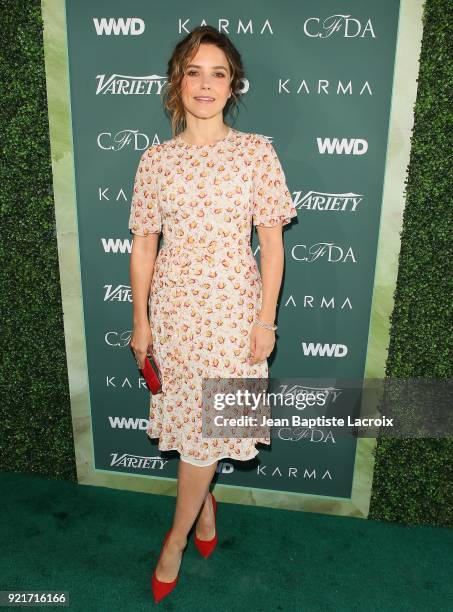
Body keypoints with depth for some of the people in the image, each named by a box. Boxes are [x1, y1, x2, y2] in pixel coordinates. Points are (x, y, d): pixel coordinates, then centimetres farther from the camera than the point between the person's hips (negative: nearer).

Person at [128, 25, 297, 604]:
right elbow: (143, 244, 4)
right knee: (187, 420, 14)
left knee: (205, 425, 5)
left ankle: (177, 536, 29)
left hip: (232, 307, -2)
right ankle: (205, 501, 43)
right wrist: (140, 319, 4)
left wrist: (266, 319, -6)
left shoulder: (257, 152, -3)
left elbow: (271, 241, -3)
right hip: (173, 307, 2)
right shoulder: (156, 159, 2)